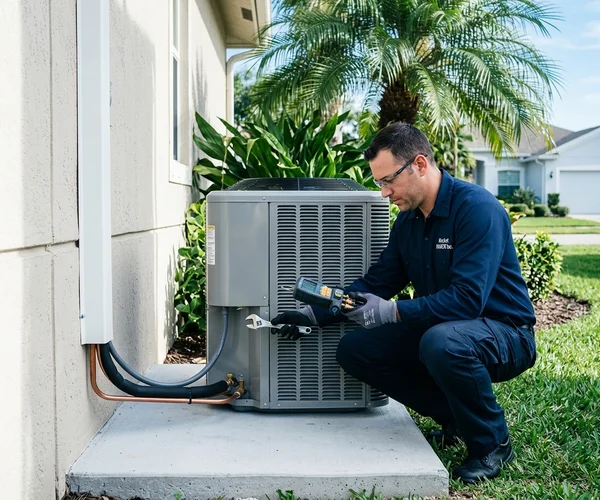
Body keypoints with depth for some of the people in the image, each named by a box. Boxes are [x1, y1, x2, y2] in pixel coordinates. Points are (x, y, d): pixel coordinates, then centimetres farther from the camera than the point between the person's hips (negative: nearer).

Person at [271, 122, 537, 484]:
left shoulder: (477, 208, -22)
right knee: (354, 351, -3)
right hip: (437, 329, 8)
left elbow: (467, 298, -31)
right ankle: (456, 417, 7)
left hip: (505, 334, -8)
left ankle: (493, 442, -11)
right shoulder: (408, 220, 3)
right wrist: (314, 315, 0)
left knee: (441, 342, -39)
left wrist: (393, 312, -33)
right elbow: (375, 283, 8)